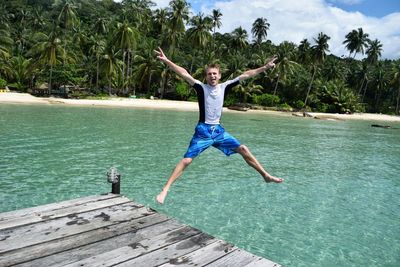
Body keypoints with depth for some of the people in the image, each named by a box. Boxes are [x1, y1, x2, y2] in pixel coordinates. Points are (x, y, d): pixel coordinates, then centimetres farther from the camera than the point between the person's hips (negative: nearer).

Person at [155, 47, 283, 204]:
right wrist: (167, 61, -30)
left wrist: (265, 67, 5)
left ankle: (266, 176, 17)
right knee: (186, 160, -13)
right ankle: (165, 189, -8)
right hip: (203, 131, -4)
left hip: (219, 130, 4)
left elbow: (245, 75, 5)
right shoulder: (201, 87, -6)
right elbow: (185, 74, -19)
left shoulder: (224, 87, 4)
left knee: (243, 149, 4)